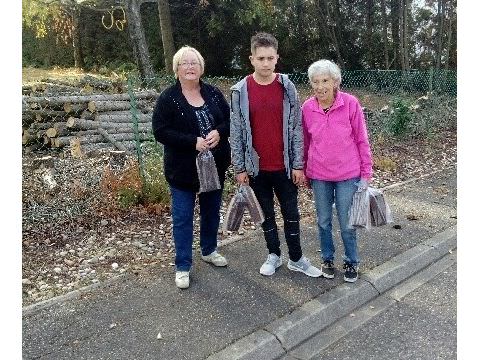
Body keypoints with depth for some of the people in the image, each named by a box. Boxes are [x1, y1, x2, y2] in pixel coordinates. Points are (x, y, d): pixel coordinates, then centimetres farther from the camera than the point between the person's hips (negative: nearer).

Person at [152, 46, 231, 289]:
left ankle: (209, 250, 40)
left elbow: (230, 120, 6)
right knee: (183, 218, 3)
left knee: (212, 211, 18)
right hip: (183, 168, -4)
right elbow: (160, 131, -14)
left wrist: (219, 133, -16)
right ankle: (182, 266, 17)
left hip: (215, 165, 4)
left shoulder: (213, 93, 3)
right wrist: (193, 142, -23)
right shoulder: (168, 98, -8)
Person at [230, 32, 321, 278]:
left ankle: (296, 258, 25)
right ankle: (274, 255, 31)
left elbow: (296, 128, -2)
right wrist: (240, 168, -3)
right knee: (267, 214, 14)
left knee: (291, 214, 10)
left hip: (284, 166, 0)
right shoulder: (239, 91, -4)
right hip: (256, 167, 0)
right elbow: (236, 133, -1)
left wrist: (298, 165, -4)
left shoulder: (287, 88, -3)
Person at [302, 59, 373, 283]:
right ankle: (327, 258, 37)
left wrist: (366, 173, -3)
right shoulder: (307, 108, -4)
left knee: (347, 224, 8)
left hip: (347, 175, -2)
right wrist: (305, 172, 13)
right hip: (319, 176, 2)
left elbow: (362, 140, -5)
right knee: (323, 222, 15)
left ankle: (351, 262, 31)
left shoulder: (350, 103, -11)